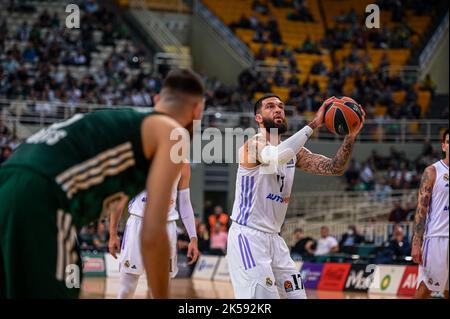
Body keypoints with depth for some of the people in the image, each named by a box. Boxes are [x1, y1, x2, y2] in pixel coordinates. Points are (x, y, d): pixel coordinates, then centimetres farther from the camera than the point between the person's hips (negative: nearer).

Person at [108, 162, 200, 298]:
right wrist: (113, 235, 0)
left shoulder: (182, 165, 4)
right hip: (138, 224, -2)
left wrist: (193, 238, 2)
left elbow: (185, 204, 10)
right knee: (127, 288, -3)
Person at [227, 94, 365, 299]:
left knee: (297, 295, 8)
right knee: (264, 296, -16)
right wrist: (312, 125, -34)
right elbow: (275, 156, -36)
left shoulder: (293, 151, 10)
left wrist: (350, 138, -15)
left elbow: (334, 168, 2)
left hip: (273, 237, 8)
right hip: (248, 236, -8)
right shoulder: (253, 144, -13)